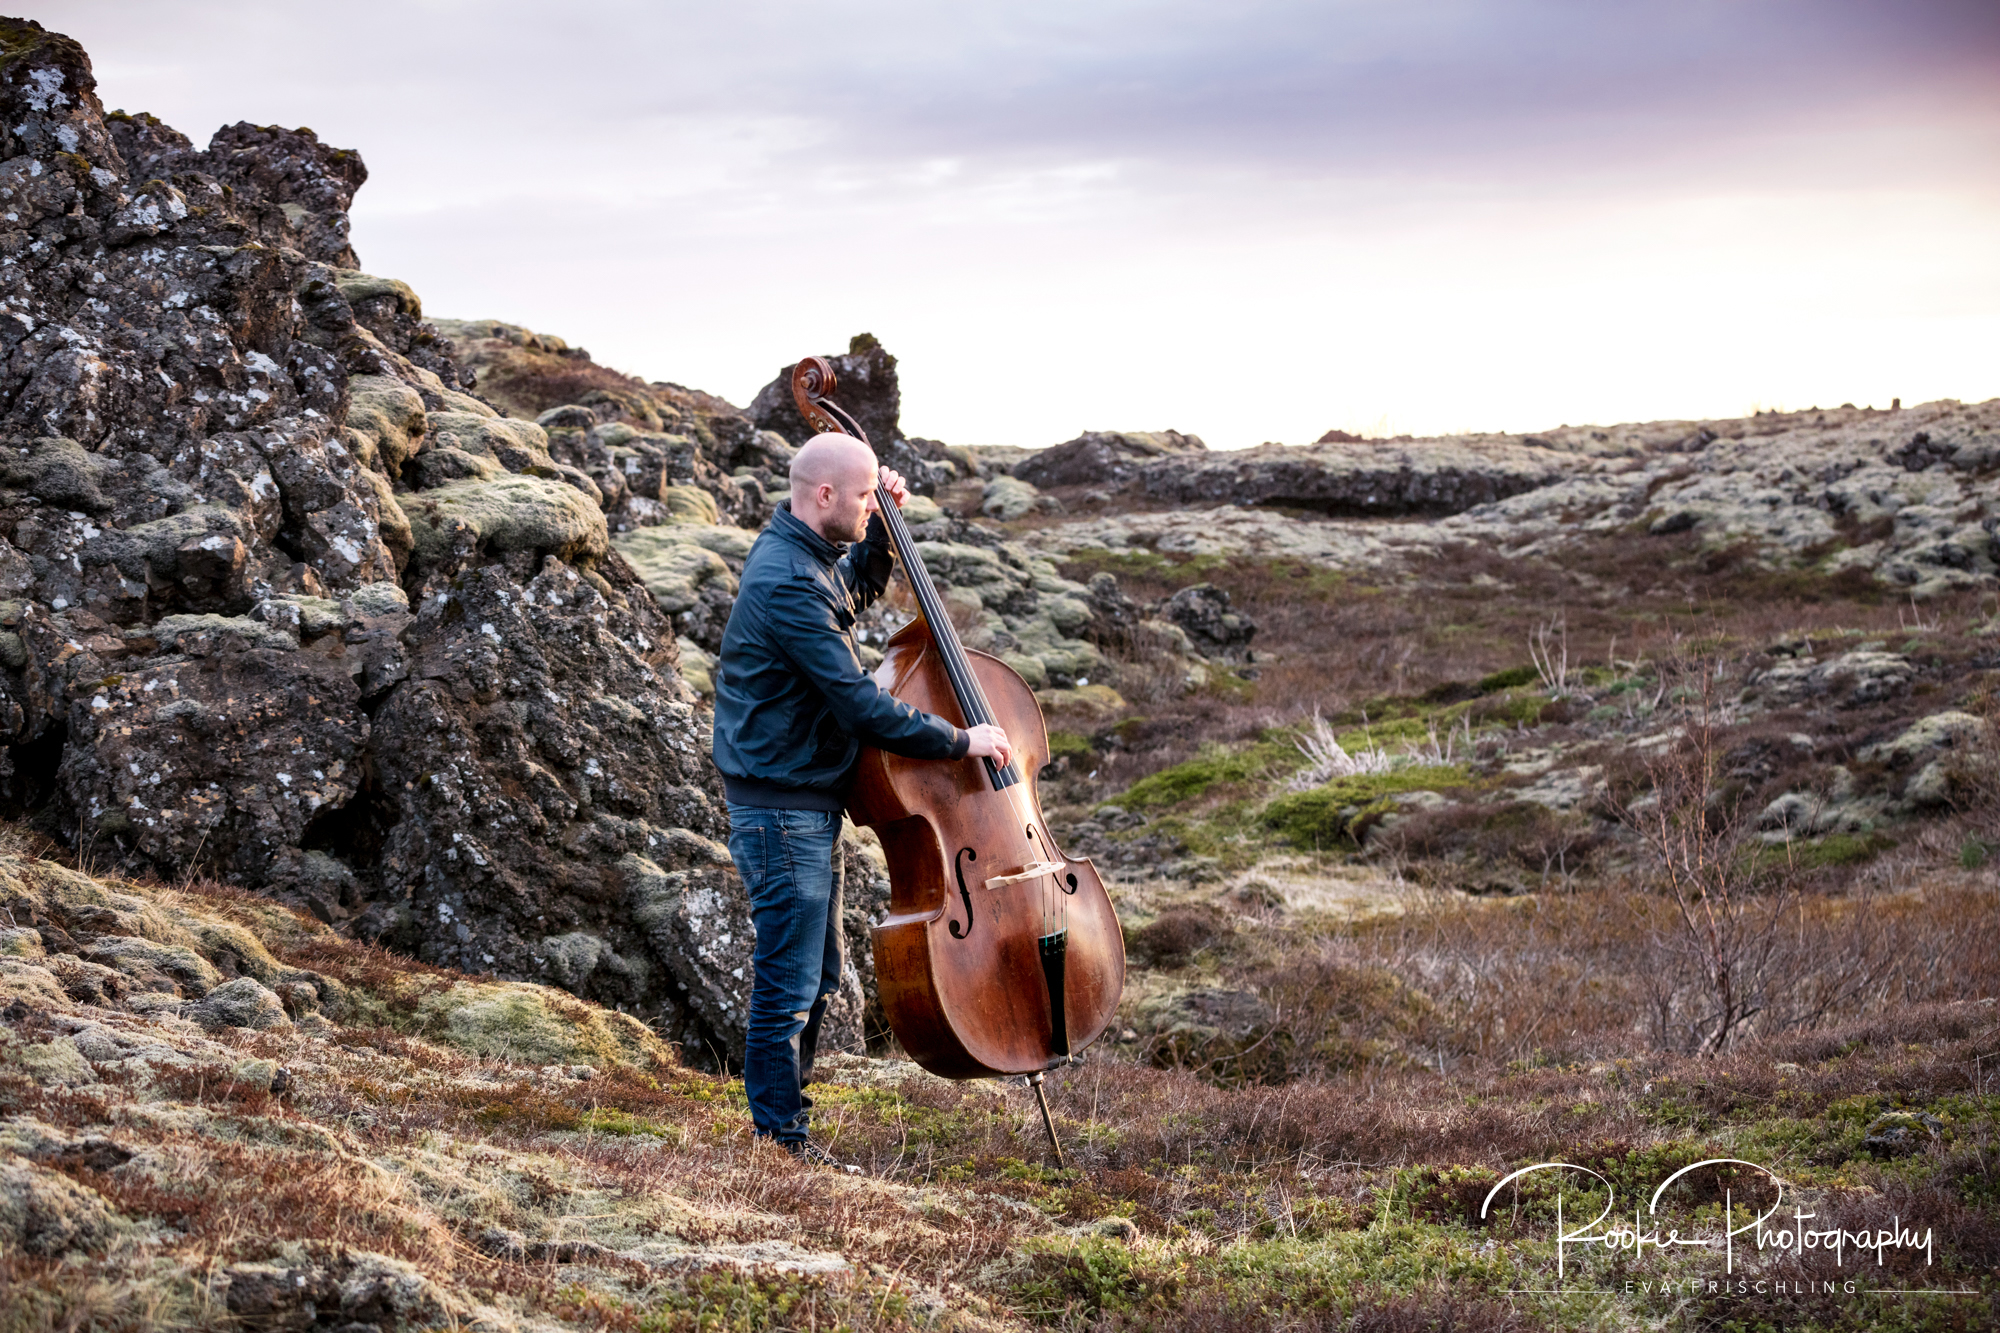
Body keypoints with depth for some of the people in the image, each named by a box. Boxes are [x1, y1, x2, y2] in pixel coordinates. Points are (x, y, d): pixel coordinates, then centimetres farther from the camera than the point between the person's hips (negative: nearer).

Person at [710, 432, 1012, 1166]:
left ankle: (785, 1133, 26)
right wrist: (960, 741, -17)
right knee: (788, 984, -3)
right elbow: (860, 705, -26)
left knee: (815, 978, 17)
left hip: (802, 805, 11)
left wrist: (884, 528, 14)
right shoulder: (789, 584, -24)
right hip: (782, 808, -11)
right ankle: (780, 1142, 5)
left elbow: (857, 590, 32)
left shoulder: (803, 556, 8)